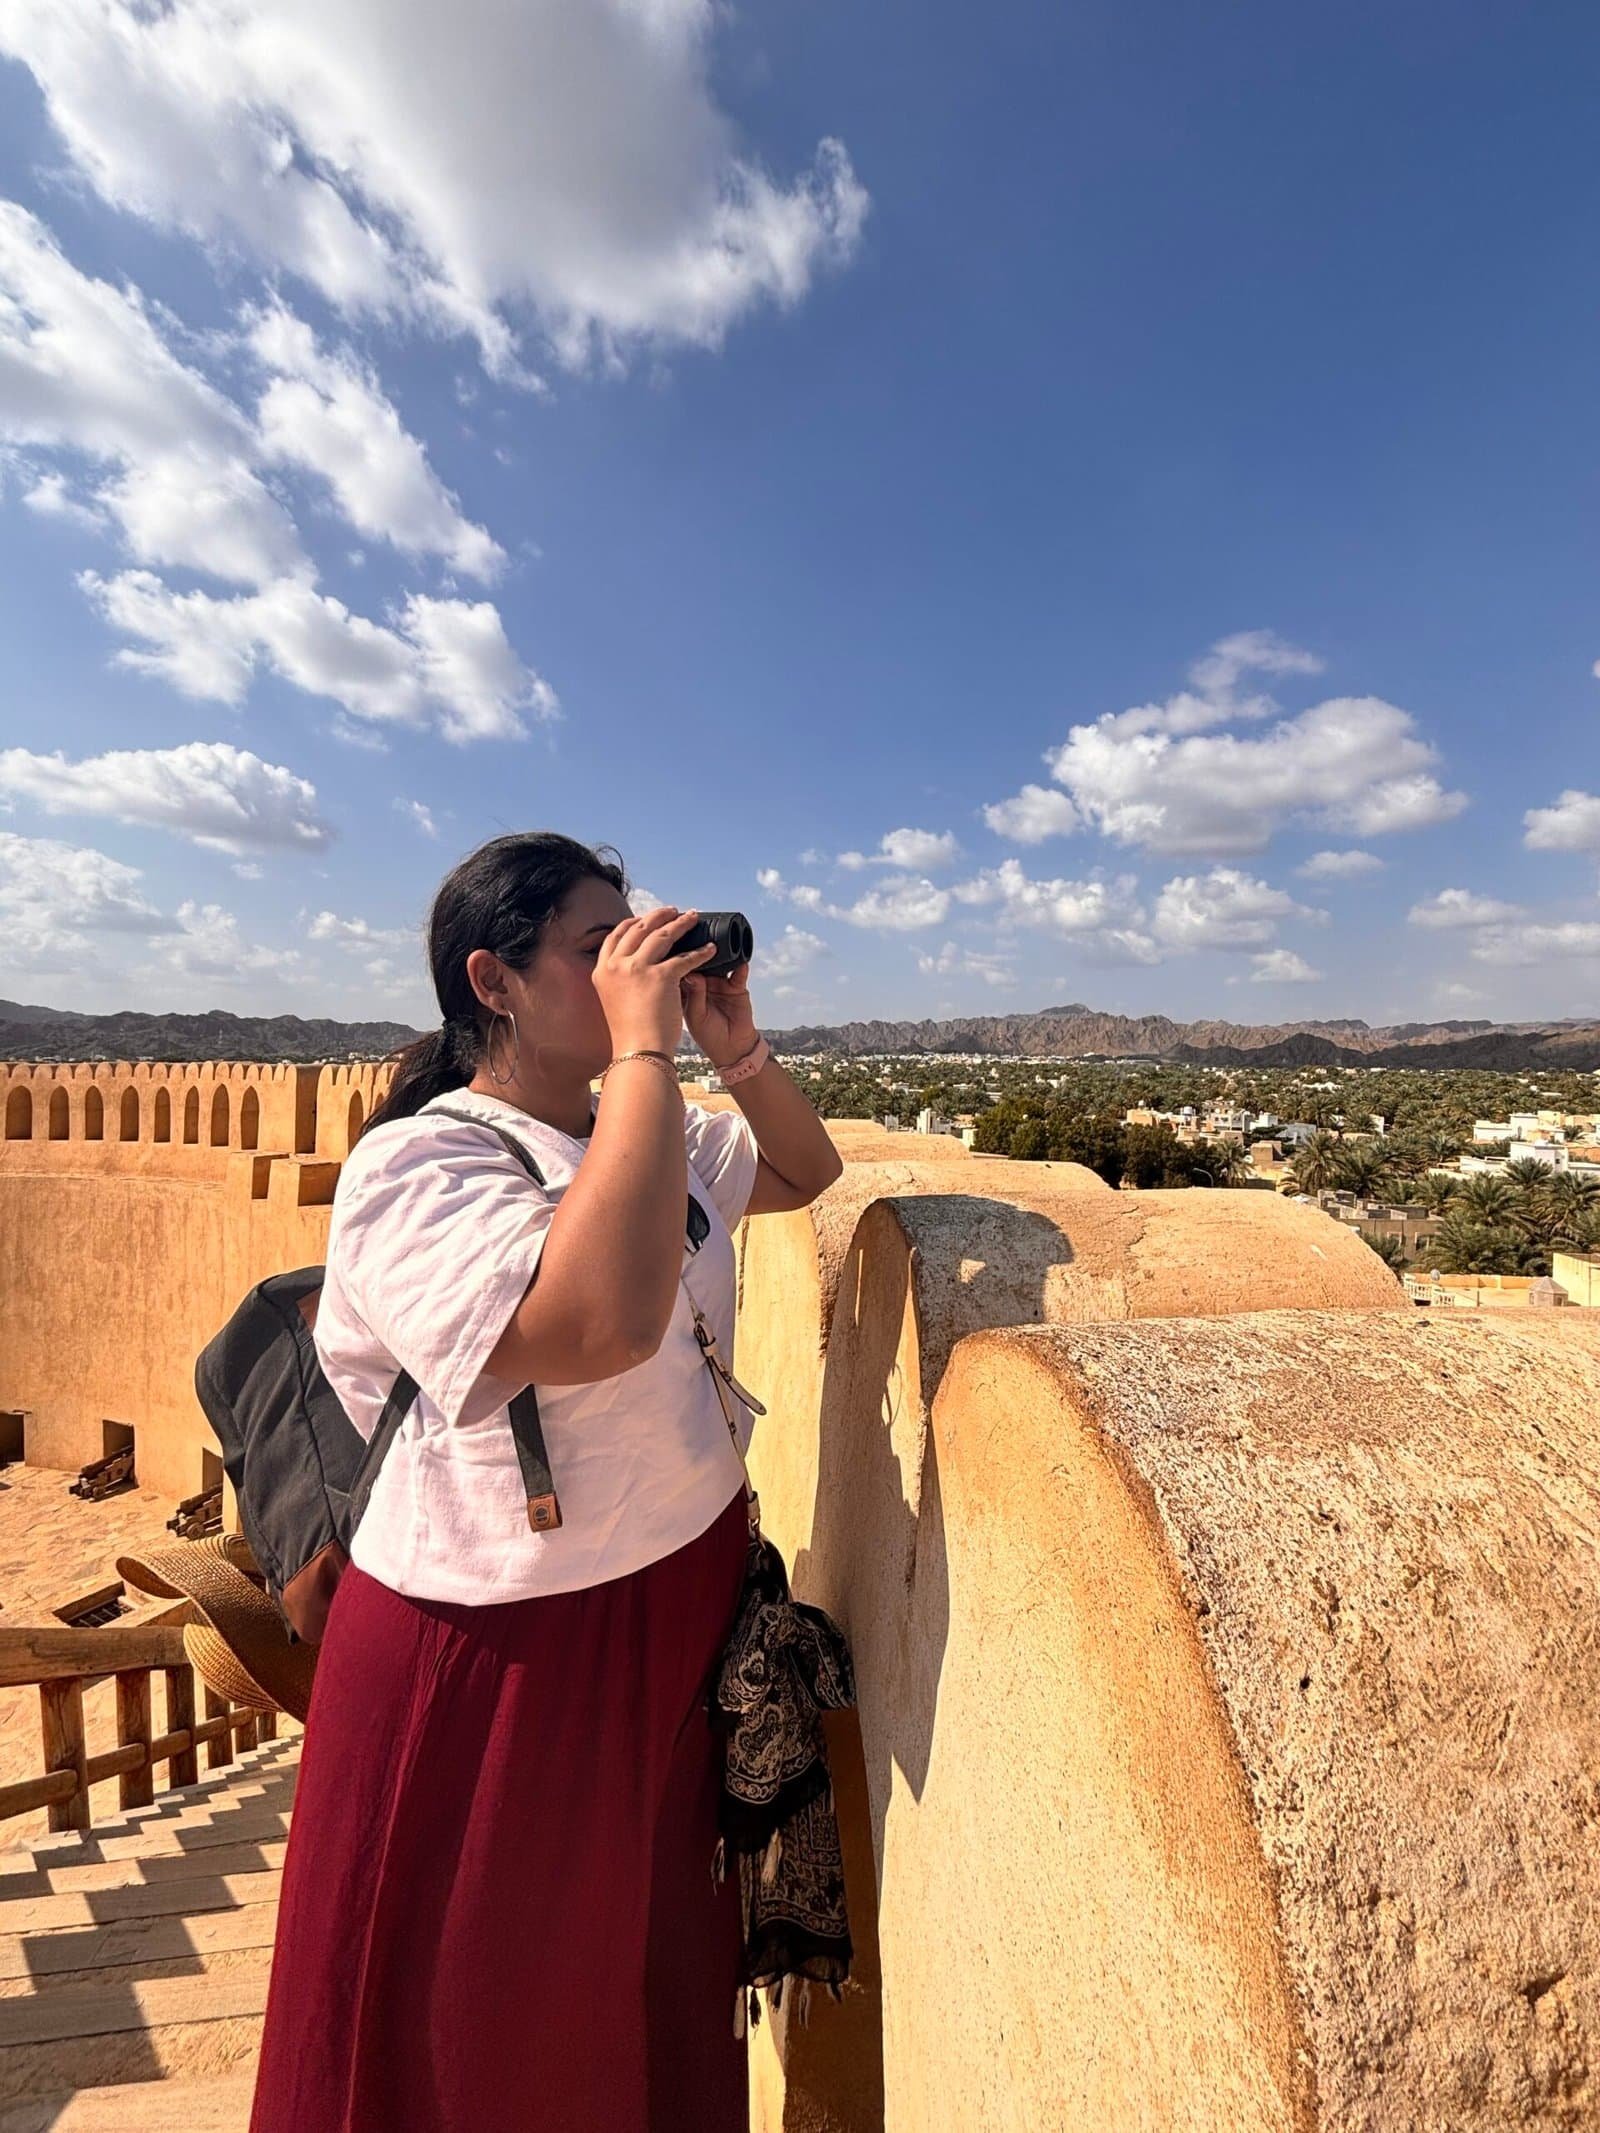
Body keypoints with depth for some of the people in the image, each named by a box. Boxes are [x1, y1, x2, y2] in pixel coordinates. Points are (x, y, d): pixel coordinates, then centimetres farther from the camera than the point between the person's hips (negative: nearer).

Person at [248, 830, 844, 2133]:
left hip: (686, 1613, 7)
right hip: (503, 1658, -7)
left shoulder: (650, 1135, 2)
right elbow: (602, 1320, -38)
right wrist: (643, 1044, -31)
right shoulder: (414, 1166, -21)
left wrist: (737, 1050, -4)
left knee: (660, 1983, 28)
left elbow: (807, 1173, 14)